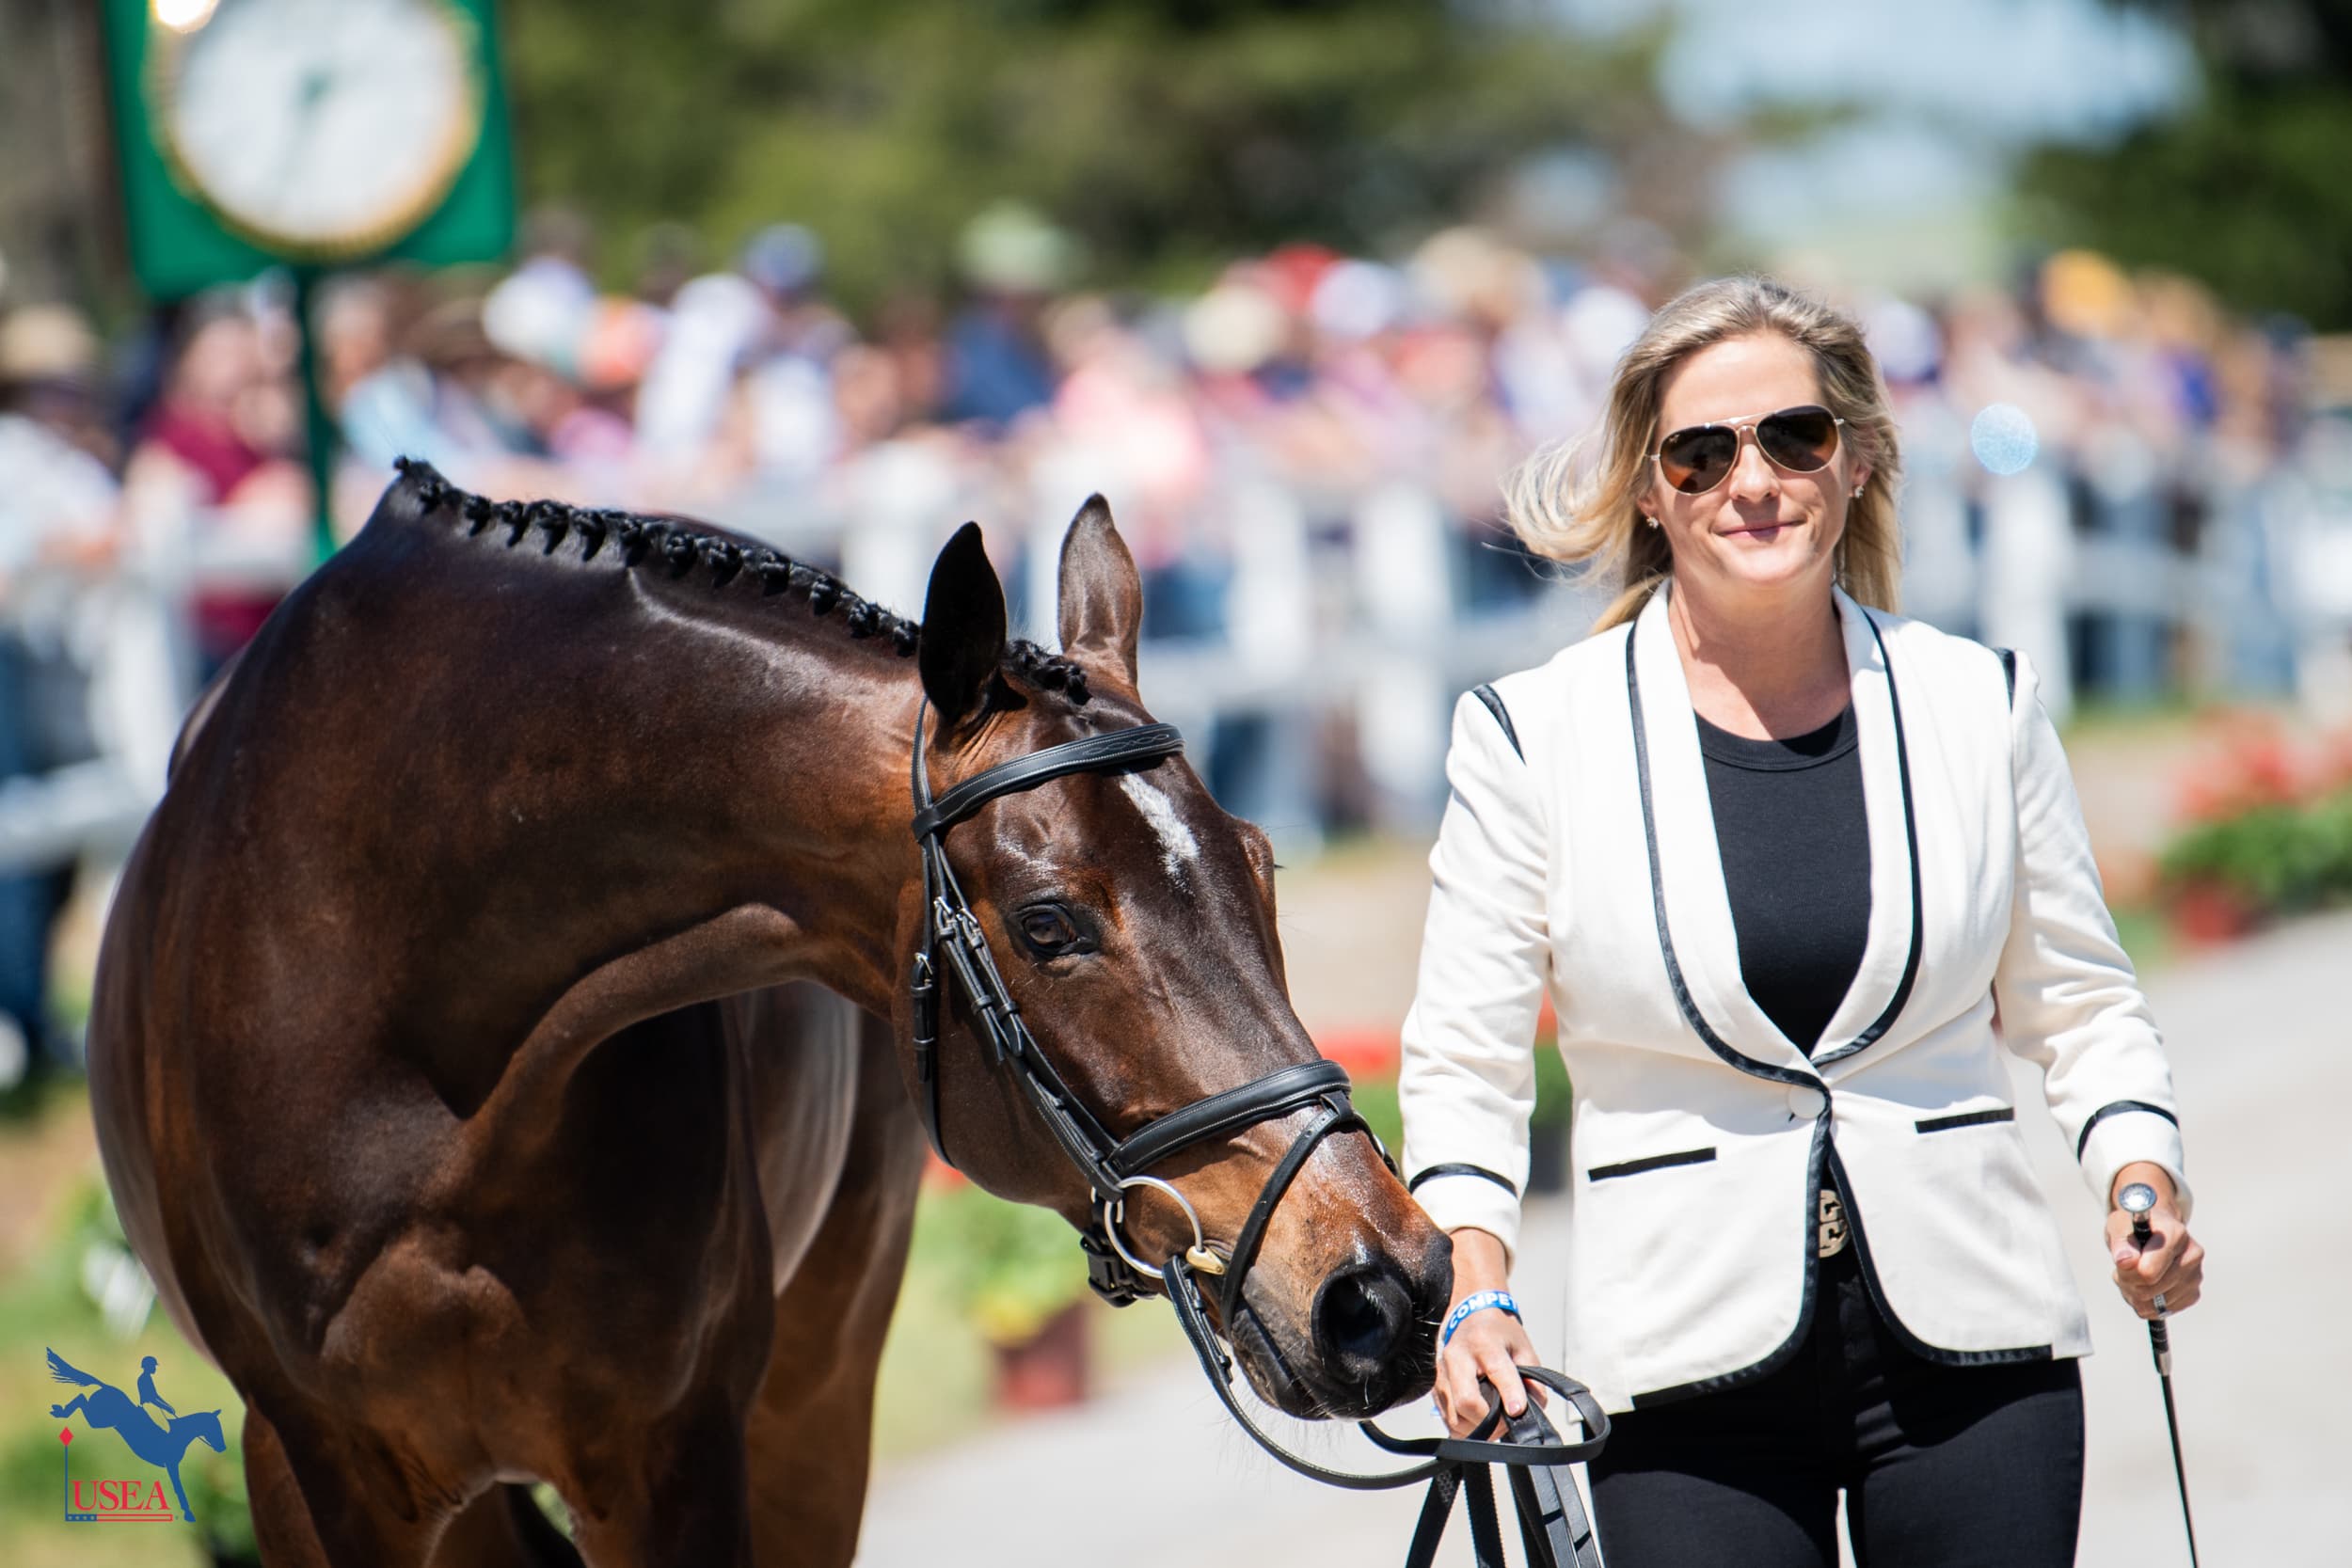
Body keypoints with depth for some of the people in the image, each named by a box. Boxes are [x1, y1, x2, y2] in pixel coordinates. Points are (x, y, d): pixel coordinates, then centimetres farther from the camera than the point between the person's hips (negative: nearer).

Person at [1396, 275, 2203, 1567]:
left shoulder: (1980, 707, 6)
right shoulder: (1533, 738, 0)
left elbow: (2075, 1003, 14)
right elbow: (1462, 1062, 2)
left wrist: (2141, 1176, -5)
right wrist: (1472, 1292, -14)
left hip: (1969, 1348, 2)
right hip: (1692, 1368, -1)